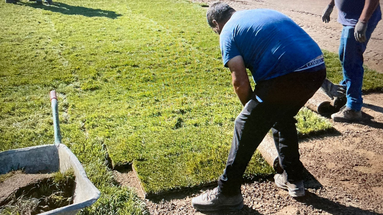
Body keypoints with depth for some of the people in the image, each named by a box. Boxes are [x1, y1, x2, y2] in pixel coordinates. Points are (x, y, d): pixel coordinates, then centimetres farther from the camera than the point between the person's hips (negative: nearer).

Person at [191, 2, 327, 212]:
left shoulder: (228, 31, 6)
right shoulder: (264, 12, 29)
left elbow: (240, 81, -4)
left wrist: (252, 109, 16)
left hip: (286, 77, -8)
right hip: (318, 69, 8)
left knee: (246, 127, 7)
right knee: (284, 119, 29)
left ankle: (228, 193, 19)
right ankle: (293, 179, 39)